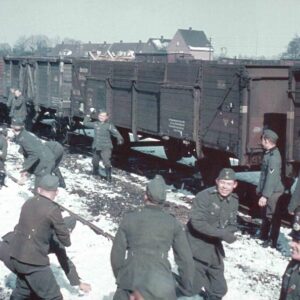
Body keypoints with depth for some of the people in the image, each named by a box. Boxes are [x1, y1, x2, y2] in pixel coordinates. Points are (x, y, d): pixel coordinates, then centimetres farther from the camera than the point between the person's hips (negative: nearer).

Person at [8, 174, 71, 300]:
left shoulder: (28, 203, 6)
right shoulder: (52, 209, -14)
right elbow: (65, 240, -7)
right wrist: (67, 241, 17)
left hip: (16, 256, 8)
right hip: (34, 261, -8)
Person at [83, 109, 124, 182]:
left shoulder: (109, 125, -8)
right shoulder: (95, 124, 6)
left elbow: (116, 133, -17)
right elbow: (85, 123, 16)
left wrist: (120, 139, -33)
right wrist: (89, 113, 11)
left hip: (106, 148, -5)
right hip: (96, 147, 6)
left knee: (107, 162, -17)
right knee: (95, 162, 20)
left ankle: (109, 177, -5)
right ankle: (95, 173, 45)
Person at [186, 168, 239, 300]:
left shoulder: (234, 201, 1)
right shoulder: (204, 196, -22)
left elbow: (232, 225, 6)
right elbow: (197, 222, -29)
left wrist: (228, 233, -18)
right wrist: (222, 233, -31)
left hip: (215, 247, 7)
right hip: (197, 247, -7)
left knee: (219, 288, 19)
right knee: (196, 288, -1)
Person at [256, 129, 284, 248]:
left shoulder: (274, 156, -22)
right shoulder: (269, 153, 9)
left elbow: (272, 178, -27)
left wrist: (265, 195, -29)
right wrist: (260, 189, 22)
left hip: (272, 192, -10)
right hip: (267, 191, 10)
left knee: (273, 216, 0)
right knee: (265, 214, 21)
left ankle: (272, 241, 9)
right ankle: (263, 236, 36)